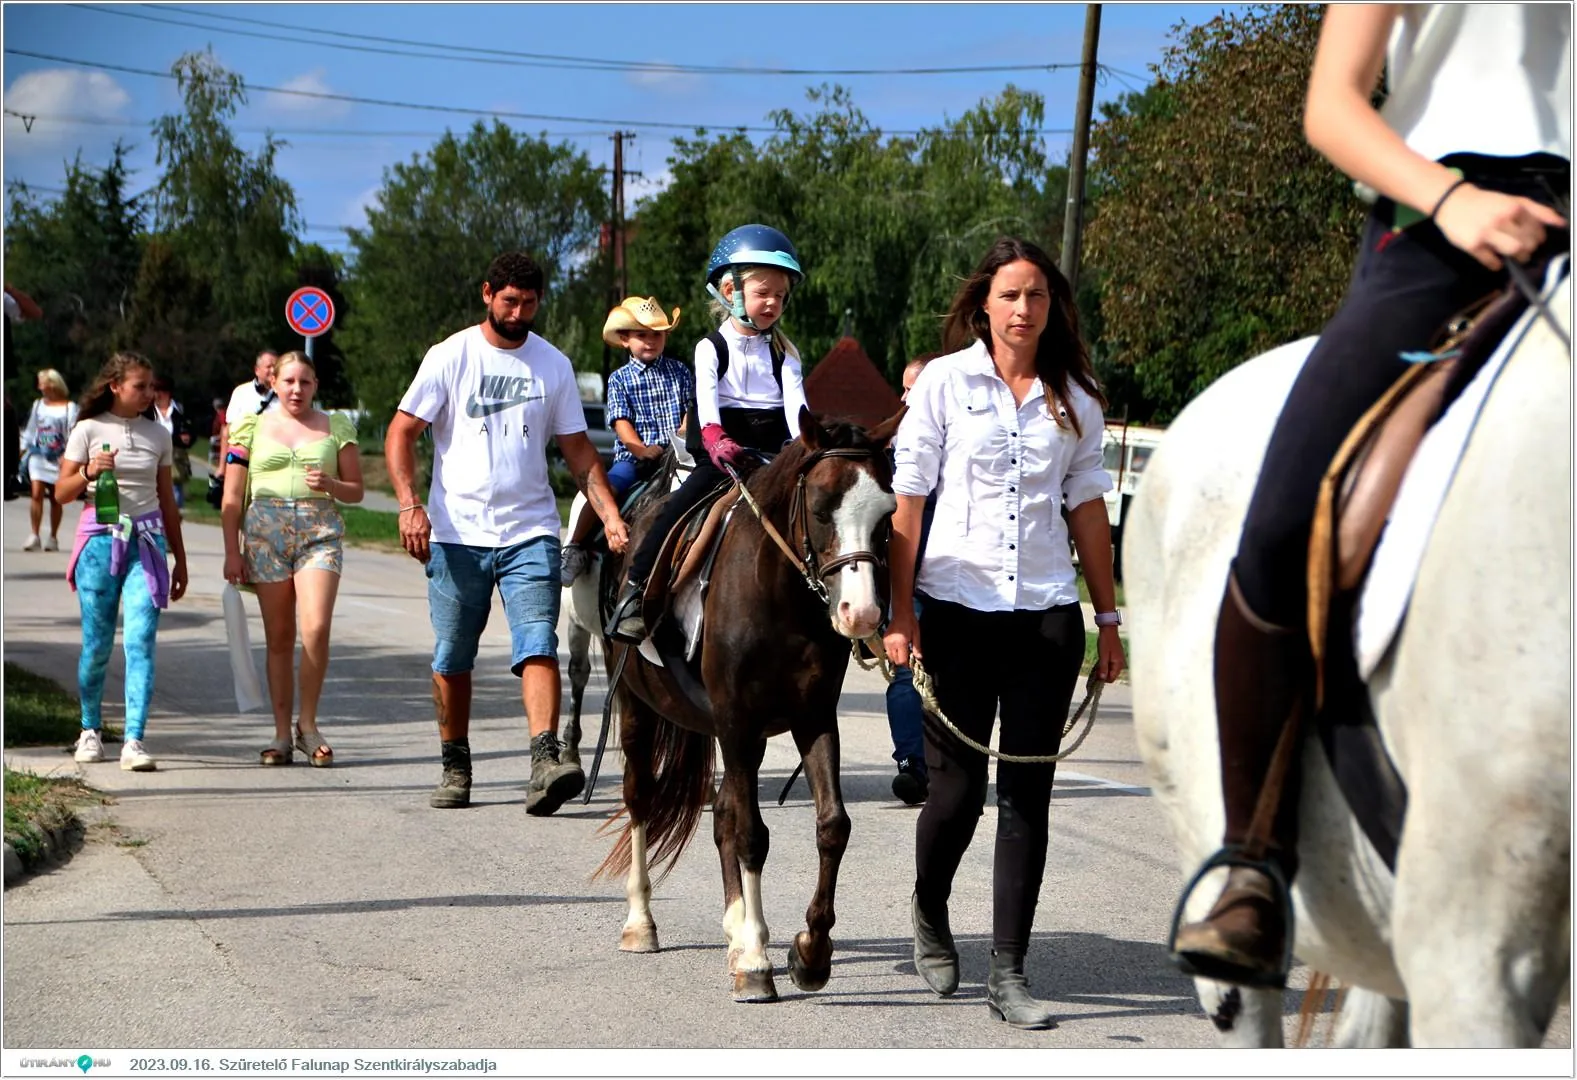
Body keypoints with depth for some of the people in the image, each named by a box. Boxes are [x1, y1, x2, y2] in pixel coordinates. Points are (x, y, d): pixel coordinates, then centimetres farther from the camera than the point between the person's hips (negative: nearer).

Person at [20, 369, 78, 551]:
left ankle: (53, 537, 13)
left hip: (58, 459, -2)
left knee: (56, 498, 5)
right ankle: (34, 535, -12)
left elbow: (73, 433, -8)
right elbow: (30, 429, 16)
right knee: (36, 494, -11)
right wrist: (24, 448, 11)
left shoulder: (69, 407, -3)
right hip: (38, 456, 2)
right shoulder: (38, 405, 10)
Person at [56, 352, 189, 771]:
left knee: (140, 640, -12)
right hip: (100, 538, -1)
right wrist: (89, 472, -17)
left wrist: (180, 559, 18)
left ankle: (134, 741, -15)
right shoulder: (89, 430, 2)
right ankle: (91, 729, 24)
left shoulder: (158, 435, 11)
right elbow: (62, 493, 3)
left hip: (147, 540, 2)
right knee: (97, 642, 3)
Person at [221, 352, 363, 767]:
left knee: (316, 628, -17)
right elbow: (232, 497, 10)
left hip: (320, 533, -1)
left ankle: (308, 723, -2)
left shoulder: (335, 428, 12)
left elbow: (356, 491, 15)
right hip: (265, 532, 1)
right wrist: (232, 552, 2)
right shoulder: (253, 428, 12)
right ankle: (282, 733, 9)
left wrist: (330, 485, -7)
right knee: (279, 638, 2)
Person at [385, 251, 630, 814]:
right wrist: (410, 504, -16)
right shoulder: (451, 356, 1)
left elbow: (578, 448, 13)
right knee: (452, 660, 6)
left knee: (538, 646, -16)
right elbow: (401, 433, -1)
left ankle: (545, 763, -27)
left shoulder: (553, 364, 8)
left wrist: (610, 515, 0)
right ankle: (455, 768, 21)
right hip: (457, 535, 0)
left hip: (530, 534, 1)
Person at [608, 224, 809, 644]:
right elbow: (707, 397, -16)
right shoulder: (711, 347, 3)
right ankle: (633, 594, -16)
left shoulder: (784, 352, 12)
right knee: (678, 507, -23)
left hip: (771, 454, 3)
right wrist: (715, 440, -37)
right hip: (720, 454, -3)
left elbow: (795, 401, -5)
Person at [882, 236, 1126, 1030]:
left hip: (1047, 613, 2)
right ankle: (929, 913, 33)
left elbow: (1087, 510, 13)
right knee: (957, 788, 3)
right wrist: (900, 615, -7)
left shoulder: (1074, 399, 8)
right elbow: (908, 501, -2)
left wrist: (1108, 619, 11)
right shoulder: (945, 382, 0)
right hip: (957, 607, -2)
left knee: (1027, 793, 0)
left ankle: (1008, 973, 4)